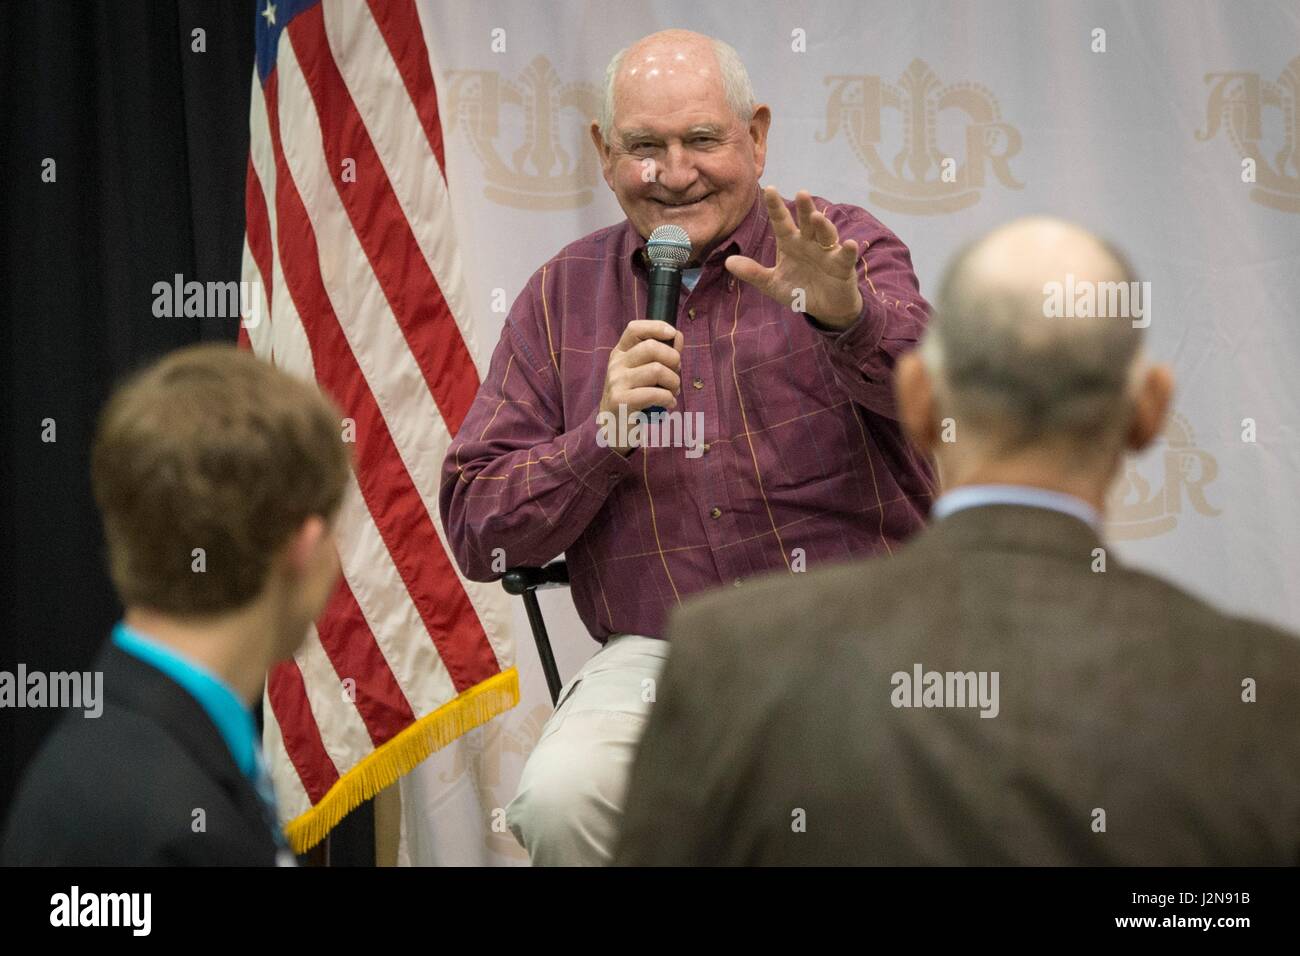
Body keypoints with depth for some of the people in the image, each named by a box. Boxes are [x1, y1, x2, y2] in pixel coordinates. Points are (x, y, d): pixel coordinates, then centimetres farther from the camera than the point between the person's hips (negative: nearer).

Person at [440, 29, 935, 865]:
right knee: (560, 800, -29)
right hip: (658, 652, 2)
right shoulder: (565, 295, 11)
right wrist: (604, 434, -9)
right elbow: (478, 533, 8)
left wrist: (846, 315, -40)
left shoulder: (847, 251, 5)